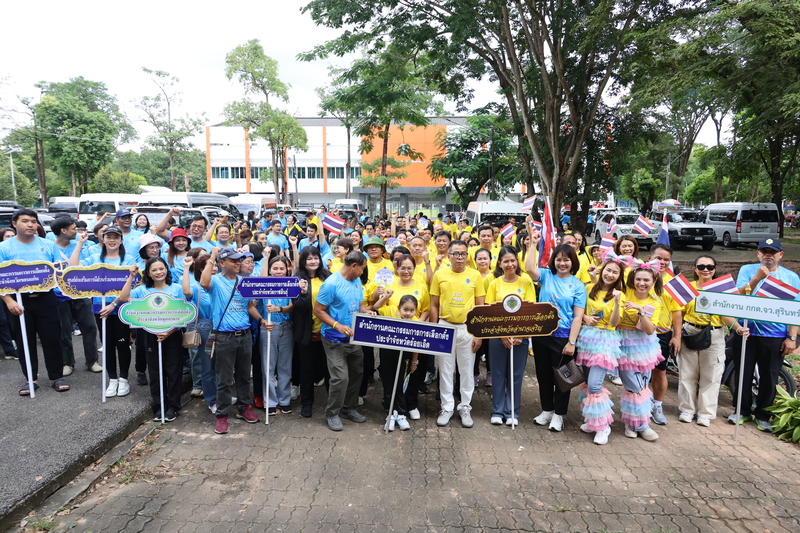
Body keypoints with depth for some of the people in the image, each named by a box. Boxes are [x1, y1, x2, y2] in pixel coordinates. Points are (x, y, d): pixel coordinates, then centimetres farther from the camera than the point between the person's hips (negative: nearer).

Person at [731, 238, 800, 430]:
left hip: (775, 336, 1)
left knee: (769, 378, 7)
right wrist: (756, 278, -22)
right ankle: (743, 411, 24)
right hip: (746, 332, -1)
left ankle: (762, 415, 23)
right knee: (743, 374, 8)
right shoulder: (747, 270, 2)